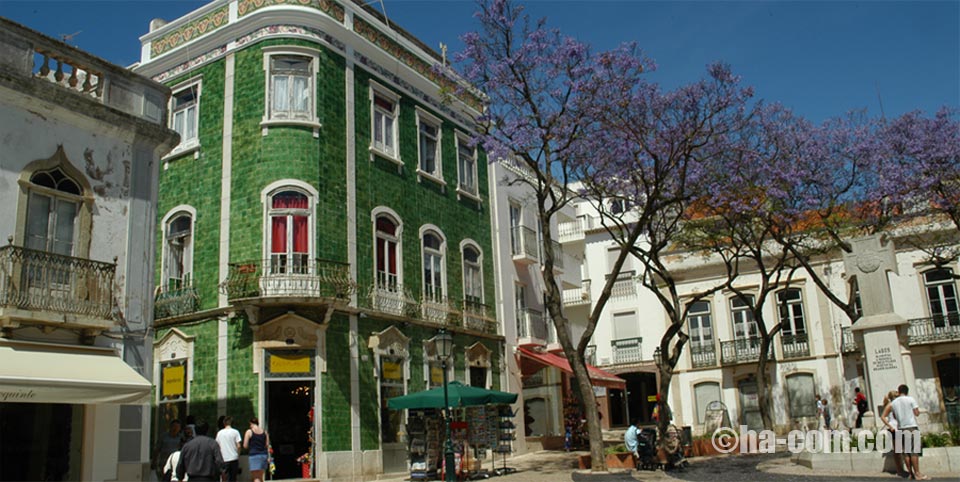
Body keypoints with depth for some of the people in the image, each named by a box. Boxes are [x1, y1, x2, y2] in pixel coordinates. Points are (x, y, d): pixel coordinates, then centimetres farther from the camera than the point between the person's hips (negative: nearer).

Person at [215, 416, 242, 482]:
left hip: (224, 459, 1)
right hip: (234, 458, -1)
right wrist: (238, 456, 7)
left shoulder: (219, 433, 4)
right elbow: (238, 446, -7)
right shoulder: (235, 432, -3)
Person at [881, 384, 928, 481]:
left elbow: (883, 417, 11)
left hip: (901, 429, 4)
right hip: (912, 427, -4)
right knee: (914, 451, -4)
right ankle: (917, 474, -5)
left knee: (905, 452, 6)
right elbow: (917, 413, -3)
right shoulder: (911, 399, -2)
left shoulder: (893, 403, 10)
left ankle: (911, 473, 9)